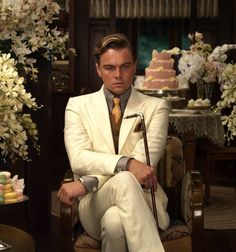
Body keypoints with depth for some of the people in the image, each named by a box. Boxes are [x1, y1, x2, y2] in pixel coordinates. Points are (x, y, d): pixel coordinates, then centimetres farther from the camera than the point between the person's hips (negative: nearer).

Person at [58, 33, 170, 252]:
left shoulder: (155, 107, 8)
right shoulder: (78, 105, 10)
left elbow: (144, 161, -7)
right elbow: (78, 159, -6)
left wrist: (86, 183, -15)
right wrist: (126, 163, -25)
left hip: (141, 201, -1)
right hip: (94, 204, 1)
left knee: (115, 220, -39)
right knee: (124, 180, -35)